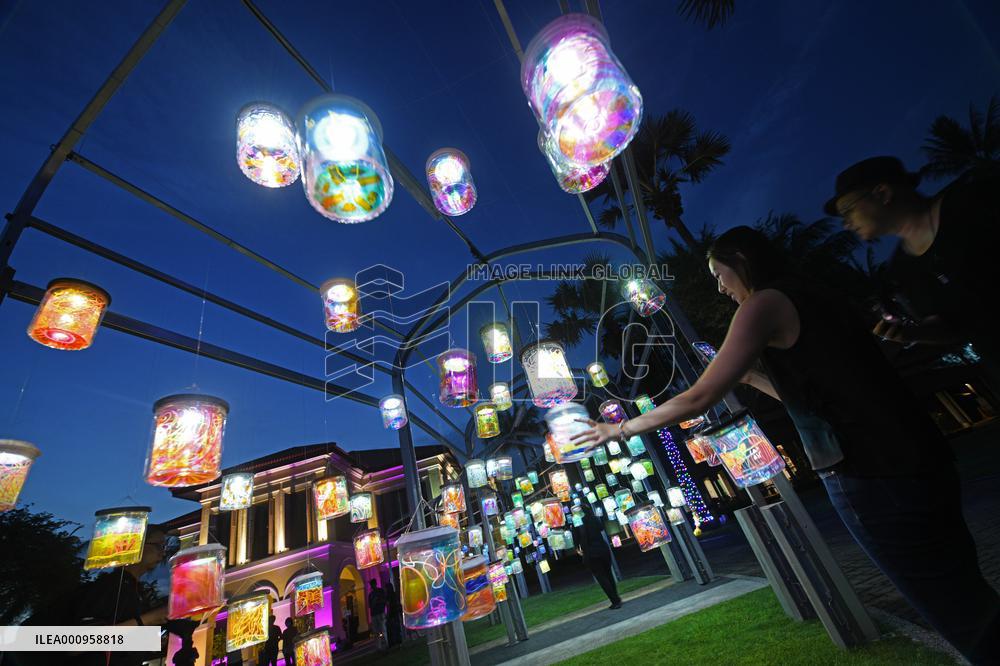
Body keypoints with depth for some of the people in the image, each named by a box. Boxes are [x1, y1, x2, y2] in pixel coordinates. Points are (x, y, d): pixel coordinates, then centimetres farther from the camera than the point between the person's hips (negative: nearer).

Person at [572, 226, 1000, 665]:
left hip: (867, 477, -9)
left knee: (965, 615, 7)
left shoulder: (765, 303, -11)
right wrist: (750, 378, 19)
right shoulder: (814, 298, 16)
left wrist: (621, 429, -6)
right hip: (920, 459, 9)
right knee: (964, 593, 22)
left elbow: (698, 399, -15)